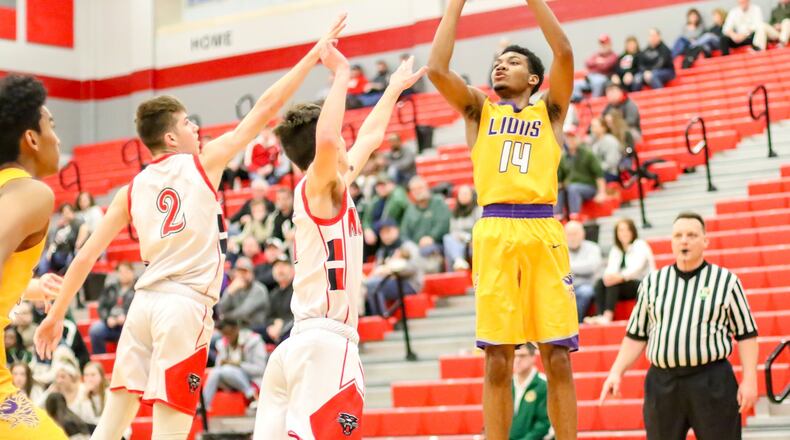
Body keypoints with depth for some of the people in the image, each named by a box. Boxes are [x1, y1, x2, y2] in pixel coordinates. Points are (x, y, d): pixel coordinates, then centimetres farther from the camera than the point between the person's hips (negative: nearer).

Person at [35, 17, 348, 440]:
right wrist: (315, 53, 8)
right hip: (186, 306, -5)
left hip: (145, 302, 5)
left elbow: (85, 257, 11)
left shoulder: (130, 191, 13)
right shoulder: (203, 163, 2)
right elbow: (266, 107, 3)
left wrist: (55, 316, 18)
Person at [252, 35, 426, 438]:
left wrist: (395, 89, 47)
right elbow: (326, 140, -29)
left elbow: (369, 138, 36)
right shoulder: (317, 188, -5)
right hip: (325, 343, -9)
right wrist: (341, 74, -19)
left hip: (301, 343, 9)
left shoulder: (329, 189, 19)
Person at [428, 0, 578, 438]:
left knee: (557, 358, -1)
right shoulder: (479, 110, 19)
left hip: (543, 232, -1)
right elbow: (436, 69, 4)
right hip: (494, 232, 1)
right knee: (497, 360, 0)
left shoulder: (549, 110, 16)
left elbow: (564, 54, 0)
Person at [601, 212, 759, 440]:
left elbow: (746, 334, 2)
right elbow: (636, 335, 14)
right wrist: (617, 372, 3)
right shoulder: (653, 282, 11)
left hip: (712, 381, -3)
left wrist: (749, 380, -6)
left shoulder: (726, 281, 2)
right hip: (662, 382, 3)